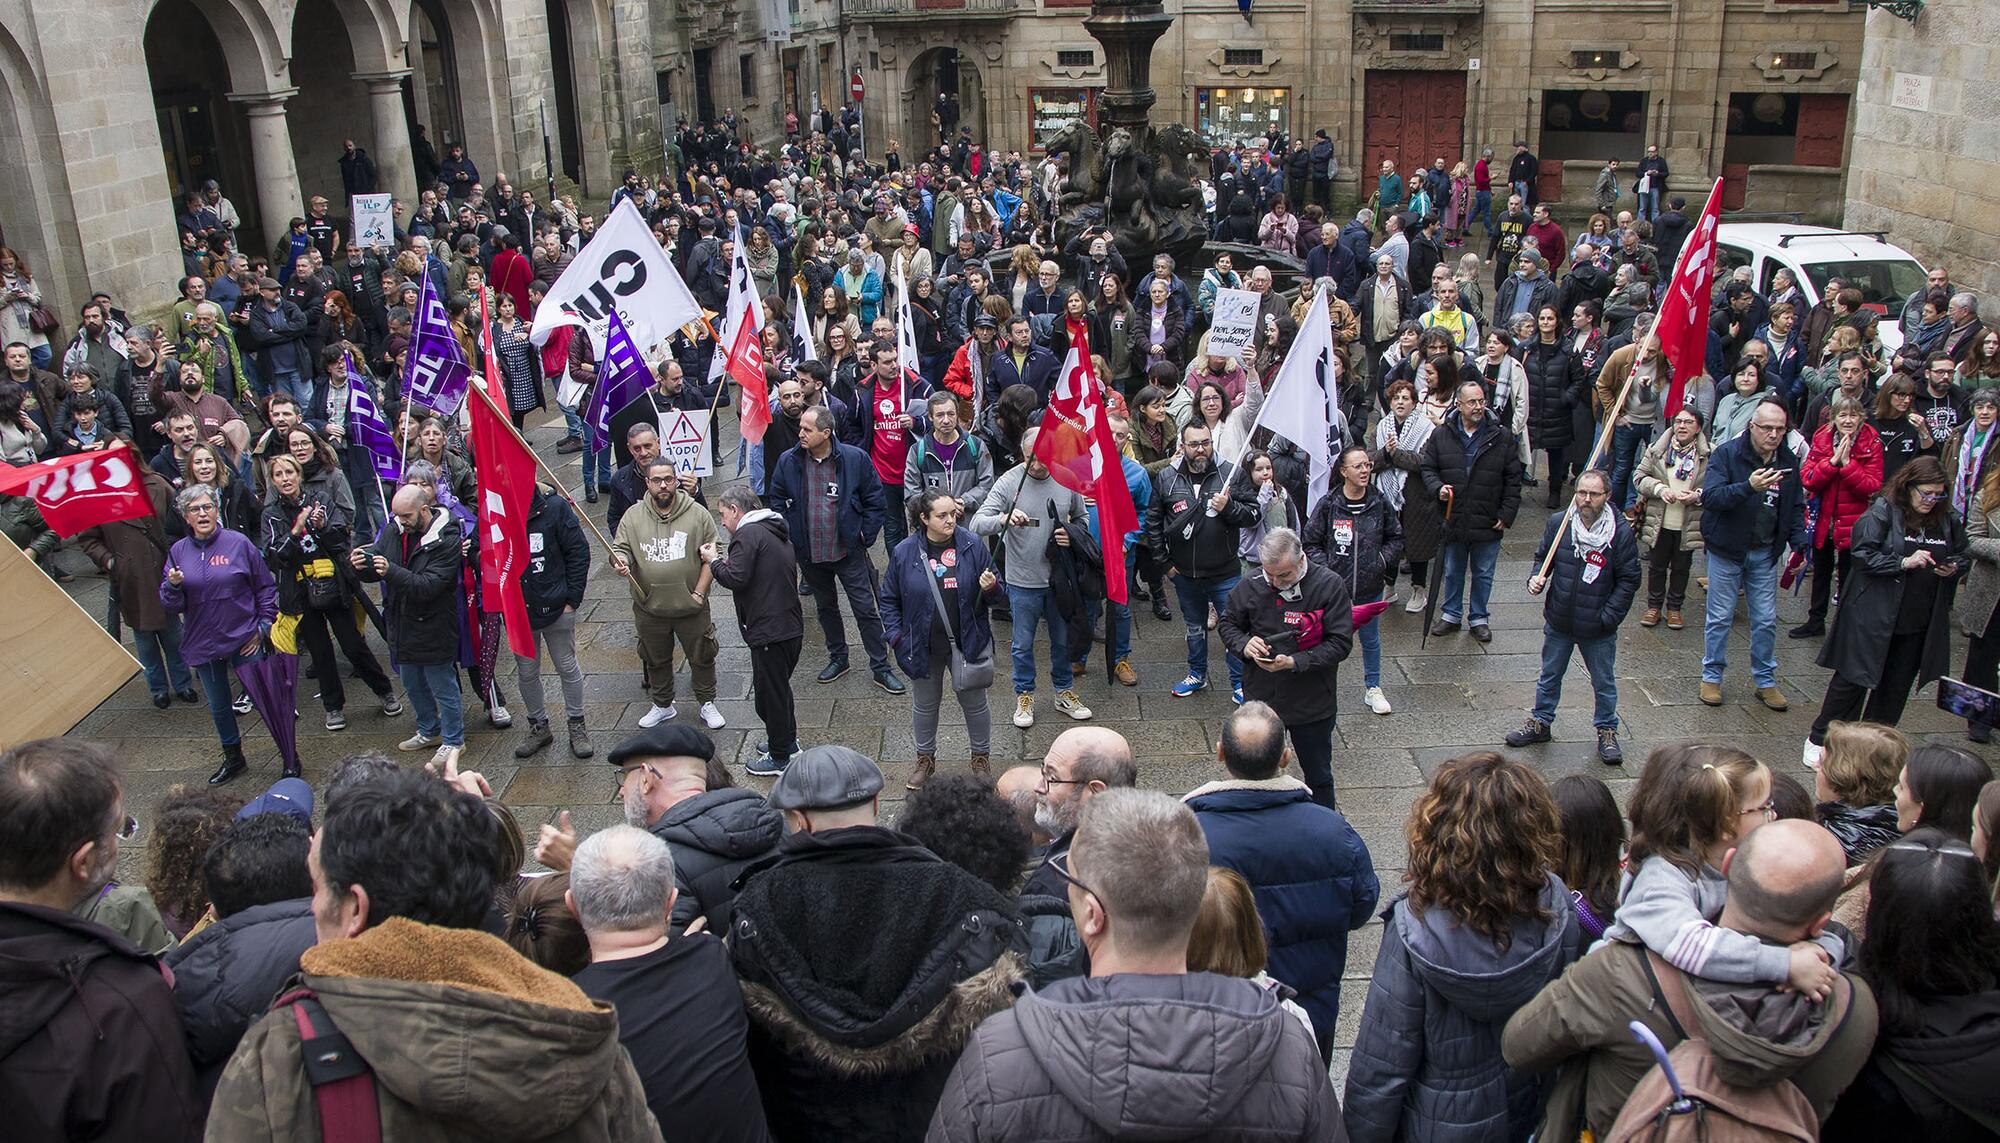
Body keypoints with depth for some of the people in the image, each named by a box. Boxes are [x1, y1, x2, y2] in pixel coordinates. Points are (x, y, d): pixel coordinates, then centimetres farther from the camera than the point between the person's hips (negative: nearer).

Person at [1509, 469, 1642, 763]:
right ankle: (1540, 723, 36)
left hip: (1597, 629, -3)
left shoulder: (1622, 533, -14)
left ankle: (1607, 732, 31)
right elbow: (1542, 557, 11)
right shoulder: (1558, 523, -6)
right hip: (1558, 622, 3)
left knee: (1604, 683, 14)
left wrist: (1608, 616, -14)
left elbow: (1628, 580, -8)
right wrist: (1536, 578, -10)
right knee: (1550, 676, 19)